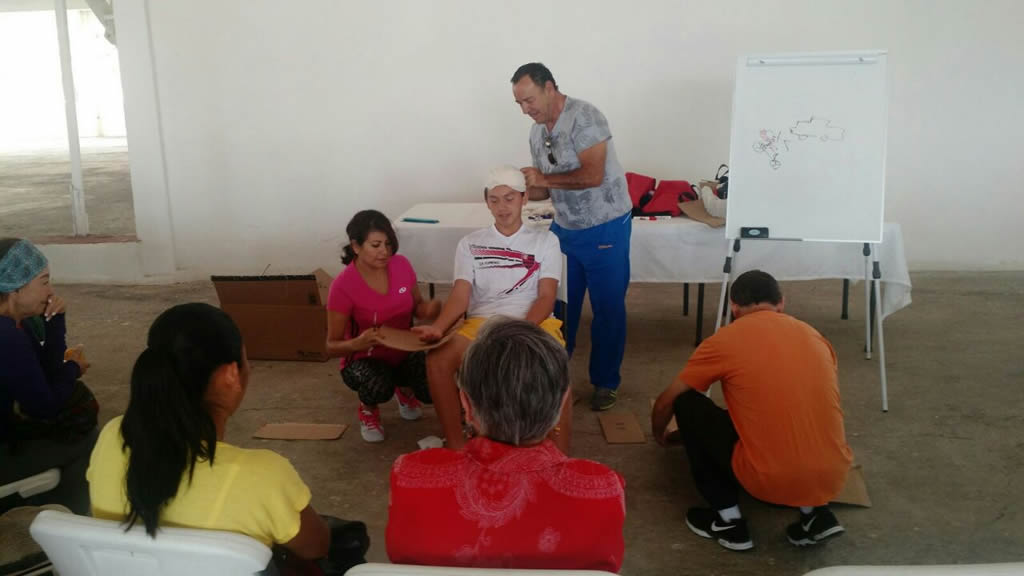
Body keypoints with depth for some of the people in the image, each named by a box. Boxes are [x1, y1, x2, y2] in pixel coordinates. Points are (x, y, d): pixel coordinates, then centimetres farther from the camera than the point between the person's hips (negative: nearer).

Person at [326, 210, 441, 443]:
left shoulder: (401, 265, -10)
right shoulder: (343, 286, -22)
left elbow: (417, 306, 7)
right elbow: (332, 346, -16)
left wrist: (430, 309, -18)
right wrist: (357, 344, -39)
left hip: (404, 352, 4)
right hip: (365, 359, -4)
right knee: (379, 387, -38)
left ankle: (404, 389, 16)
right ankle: (367, 409, 2)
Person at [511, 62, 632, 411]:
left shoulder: (584, 117, -18)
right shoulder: (537, 133, 5)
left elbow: (592, 175, -26)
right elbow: (547, 188, 10)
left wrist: (544, 178, -19)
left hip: (604, 228, -6)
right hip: (563, 228, 7)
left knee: (607, 307, 4)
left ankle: (606, 382, 18)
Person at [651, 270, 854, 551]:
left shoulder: (725, 340, 1)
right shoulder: (815, 336, 14)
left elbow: (665, 403, 12)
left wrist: (659, 434, 36)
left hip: (768, 479, -5)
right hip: (832, 477, 6)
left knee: (688, 404, 12)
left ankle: (728, 522, 13)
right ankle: (814, 513, 16)